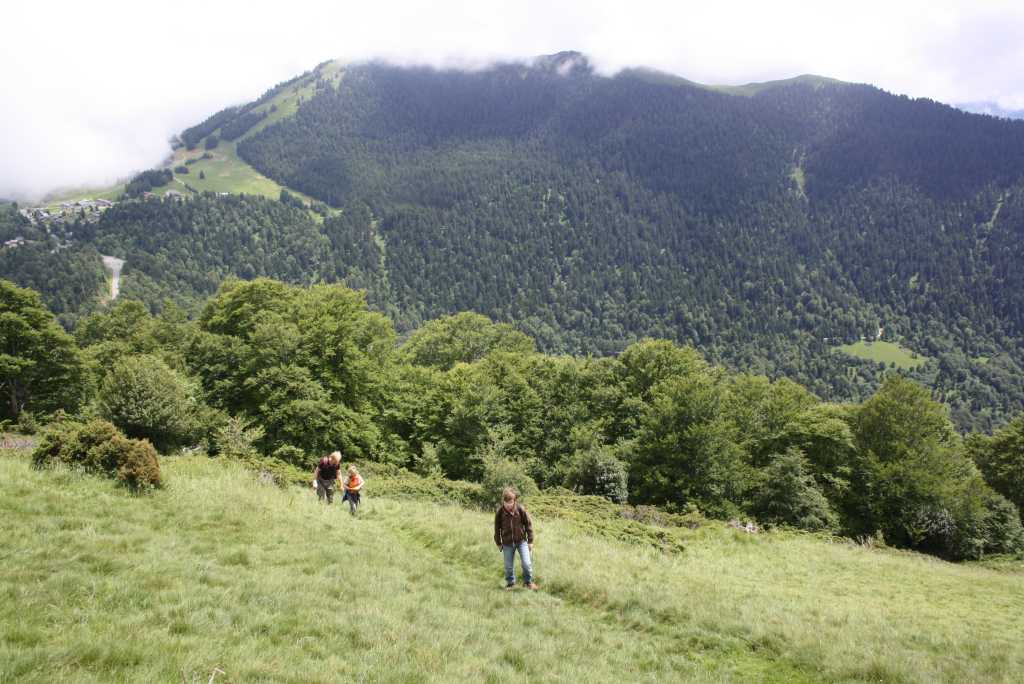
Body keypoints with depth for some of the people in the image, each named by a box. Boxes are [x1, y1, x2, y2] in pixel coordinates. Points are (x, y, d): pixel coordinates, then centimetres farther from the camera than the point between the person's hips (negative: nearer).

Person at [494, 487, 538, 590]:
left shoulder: (520, 510, -16)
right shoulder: (500, 512, -13)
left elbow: (528, 524, -5)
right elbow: (497, 528, 1)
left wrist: (530, 541, -2)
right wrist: (498, 543, 7)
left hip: (521, 540, -1)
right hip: (507, 543, 1)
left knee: (526, 563, -4)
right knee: (508, 565, 9)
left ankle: (529, 582, 17)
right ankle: (510, 583, 31)